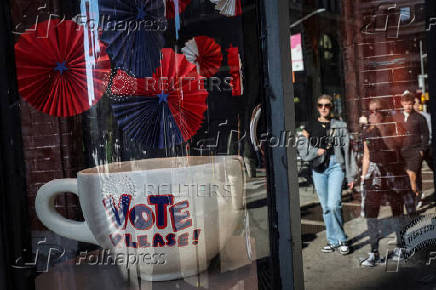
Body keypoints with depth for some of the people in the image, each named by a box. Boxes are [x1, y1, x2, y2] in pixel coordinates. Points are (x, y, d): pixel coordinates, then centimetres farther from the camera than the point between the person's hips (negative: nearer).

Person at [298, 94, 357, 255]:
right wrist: (317, 151, -10)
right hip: (318, 168, 3)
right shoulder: (310, 127, 11)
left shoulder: (340, 126, 6)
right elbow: (301, 148, 7)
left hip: (336, 165, -3)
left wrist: (350, 176, 2)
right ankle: (333, 241, 19)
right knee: (326, 207, 7)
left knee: (334, 205, -15)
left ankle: (341, 240, 2)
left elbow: (347, 150, 5)